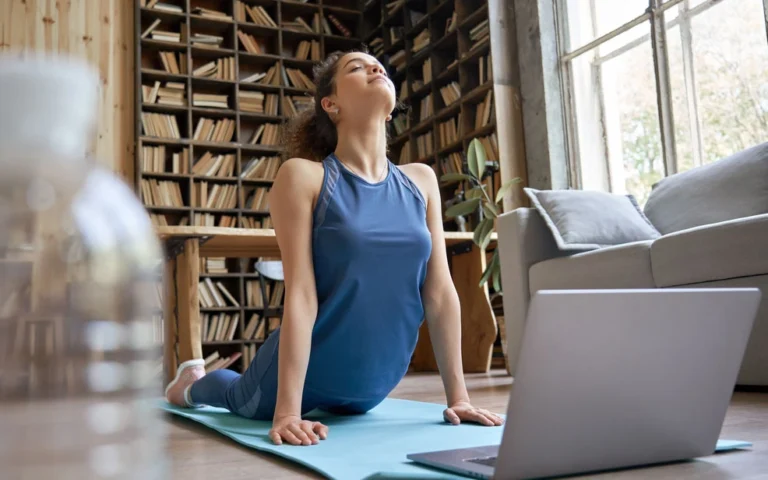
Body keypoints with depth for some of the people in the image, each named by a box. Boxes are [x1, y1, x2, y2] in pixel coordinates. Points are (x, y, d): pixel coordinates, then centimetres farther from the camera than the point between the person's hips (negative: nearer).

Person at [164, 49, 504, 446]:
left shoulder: (421, 180, -4)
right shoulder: (303, 175, -17)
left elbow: (440, 292, -4)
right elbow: (300, 294, -22)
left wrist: (457, 395, -3)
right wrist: (287, 411, -23)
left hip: (374, 387, 4)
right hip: (303, 371, -3)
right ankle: (192, 383, 58)